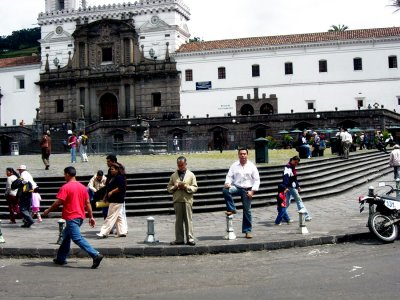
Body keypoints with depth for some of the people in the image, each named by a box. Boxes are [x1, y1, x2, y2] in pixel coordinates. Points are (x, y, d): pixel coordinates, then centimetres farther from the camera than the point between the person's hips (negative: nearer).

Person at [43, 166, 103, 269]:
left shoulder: (65, 187, -11)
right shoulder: (82, 187, 10)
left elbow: (58, 202, -15)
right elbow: (87, 203, 10)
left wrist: (48, 210, 0)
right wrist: (91, 217, 13)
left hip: (71, 217, -8)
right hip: (80, 217, 9)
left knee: (77, 238, -12)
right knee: (66, 235, 21)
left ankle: (96, 255, -25)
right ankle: (61, 258, 28)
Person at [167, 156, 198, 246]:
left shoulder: (191, 175, 7)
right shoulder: (173, 175, 12)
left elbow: (195, 188, 2)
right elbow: (168, 188, 11)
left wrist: (186, 187, -13)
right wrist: (175, 187, -8)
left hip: (187, 200, -2)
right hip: (177, 201, 2)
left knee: (188, 220, -1)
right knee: (178, 221, 4)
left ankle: (190, 239, 3)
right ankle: (179, 239, 9)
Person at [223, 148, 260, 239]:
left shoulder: (252, 166, 0)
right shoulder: (234, 165, 5)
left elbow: (257, 180, 0)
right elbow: (229, 176, 3)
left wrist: (252, 191, -11)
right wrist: (227, 183, -19)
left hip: (247, 190, -1)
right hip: (236, 187, 1)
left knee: (247, 211, 2)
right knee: (225, 190, -29)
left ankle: (247, 231, 13)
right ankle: (231, 209, -15)